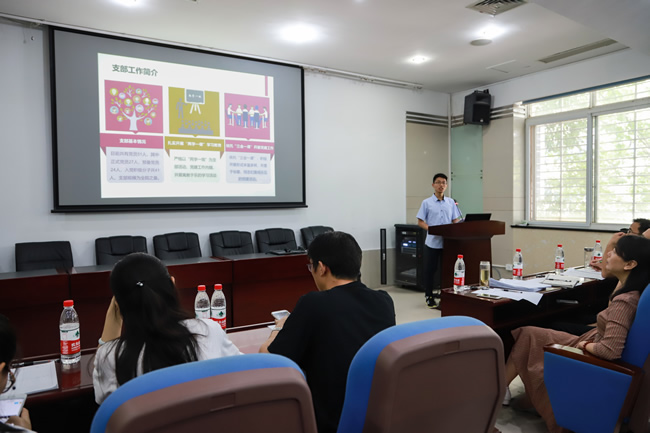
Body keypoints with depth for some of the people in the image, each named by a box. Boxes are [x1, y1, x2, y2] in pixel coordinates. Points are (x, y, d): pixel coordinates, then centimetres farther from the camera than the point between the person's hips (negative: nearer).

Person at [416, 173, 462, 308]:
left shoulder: (451, 202, 10)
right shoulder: (427, 203, 1)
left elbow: (456, 220, 11)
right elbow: (420, 222, -1)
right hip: (432, 242, -3)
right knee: (430, 270, 4)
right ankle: (429, 296, 16)